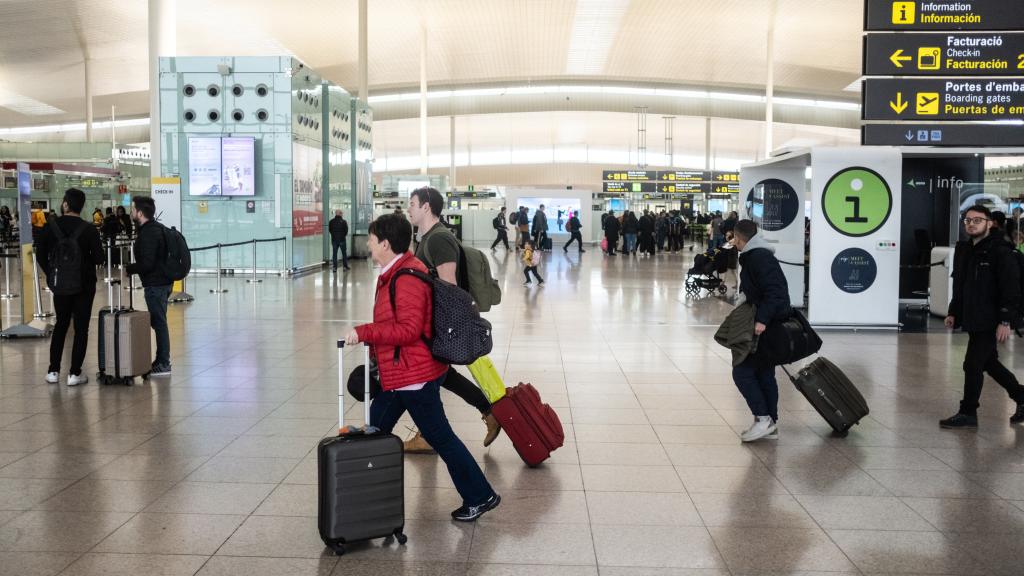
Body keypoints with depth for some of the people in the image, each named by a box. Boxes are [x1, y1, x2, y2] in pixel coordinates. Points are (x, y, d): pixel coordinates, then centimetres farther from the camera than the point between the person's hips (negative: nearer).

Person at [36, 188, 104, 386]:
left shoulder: (50, 226, -4)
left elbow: (40, 255, 0)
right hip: (84, 284, -3)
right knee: (81, 327, 4)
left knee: (61, 324, 17)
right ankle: (74, 373, 2)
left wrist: (52, 275, 13)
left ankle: (53, 371, 16)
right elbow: (99, 257, -12)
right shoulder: (89, 229, -11)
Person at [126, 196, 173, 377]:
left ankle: (163, 365, 0)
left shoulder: (148, 233, -18)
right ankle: (162, 361, 21)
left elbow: (146, 264, -23)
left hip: (155, 284, -10)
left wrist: (127, 269, -9)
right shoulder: (157, 227, 13)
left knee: (159, 322, -5)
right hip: (162, 281, 10)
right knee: (159, 322, 15)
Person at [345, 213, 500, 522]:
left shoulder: (407, 279, -22)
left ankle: (480, 496, 11)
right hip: (399, 373, 11)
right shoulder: (395, 272, 12)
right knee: (376, 429, 17)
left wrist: (364, 332, -25)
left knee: (439, 437, -1)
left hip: (414, 375, -11)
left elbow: (408, 329, -28)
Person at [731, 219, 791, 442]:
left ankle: (763, 419, -7)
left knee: (742, 371, -7)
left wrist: (762, 319, -30)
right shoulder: (754, 256, 16)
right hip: (767, 325, 11)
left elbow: (775, 291, -26)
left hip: (765, 328, -11)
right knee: (764, 373, 14)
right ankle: (770, 424, 20)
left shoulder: (759, 257, -17)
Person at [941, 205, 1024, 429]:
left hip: (990, 322, -8)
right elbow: (959, 286, 19)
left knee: (973, 365, -5)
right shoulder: (963, 250, 11)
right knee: (989, 362, 18)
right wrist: (953, 312, 14)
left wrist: (1005, 321, -20)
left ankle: (968, 413, 6)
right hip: (972, 320, 8)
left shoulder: (1001, 251, -13)